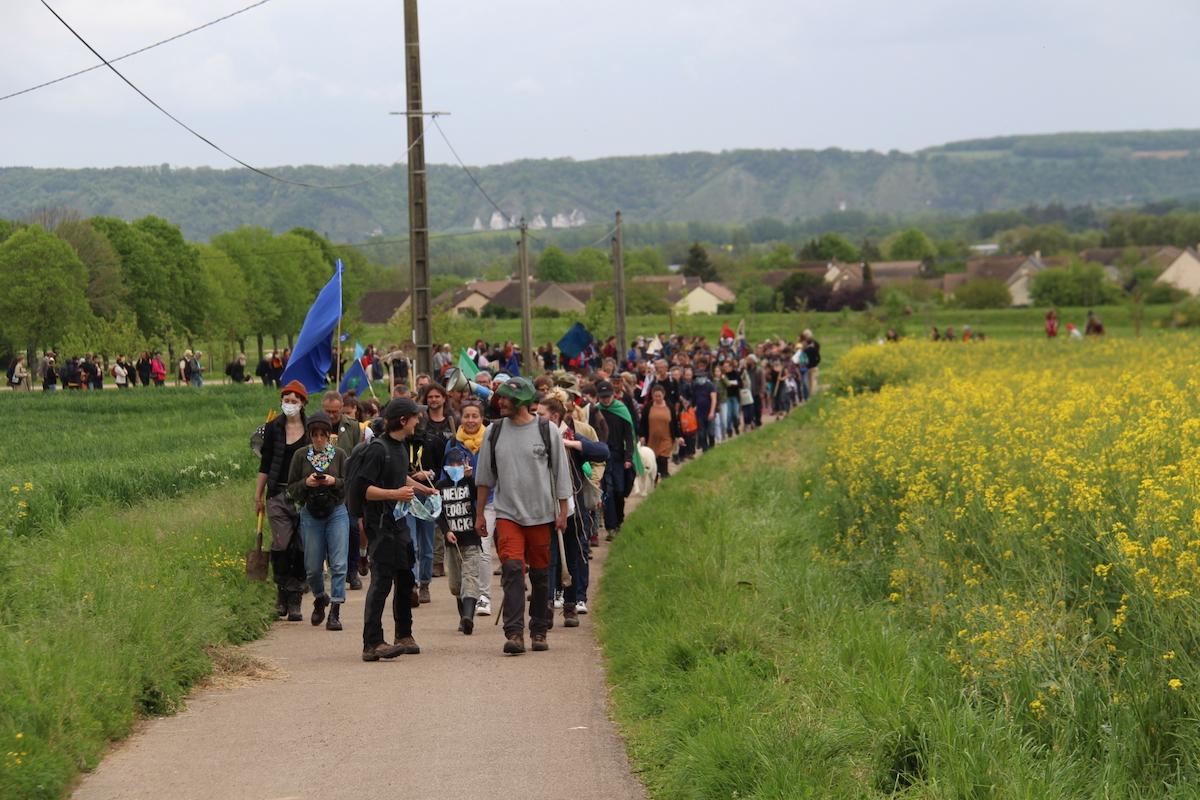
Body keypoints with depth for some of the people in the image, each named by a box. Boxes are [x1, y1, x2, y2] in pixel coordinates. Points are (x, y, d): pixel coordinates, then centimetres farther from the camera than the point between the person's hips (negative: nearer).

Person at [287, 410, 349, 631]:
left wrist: (334, 482, -18)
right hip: (310, 515, 1)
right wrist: (306, 483, -15)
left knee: (338, 563, -10)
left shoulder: (339, 454, 2)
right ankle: (320, 599, 34)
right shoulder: (301, 455, 3)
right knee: (312, 567, 5)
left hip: (337, 512, -1)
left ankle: (335, 612, -9)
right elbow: (291, 488, 4)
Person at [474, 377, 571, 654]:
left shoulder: (547, 431, -1)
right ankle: (514, 633, -19)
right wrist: (479, 513, 12)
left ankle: (539, 632, 18)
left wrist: (562, 512, 2)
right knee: (512, 569, -15)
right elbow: (485, 477, 13)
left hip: (541, 514, 0)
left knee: (540, 574, 6)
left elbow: (561, 473, 5)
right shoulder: (494, 432, 5)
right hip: (507, 514, 0)